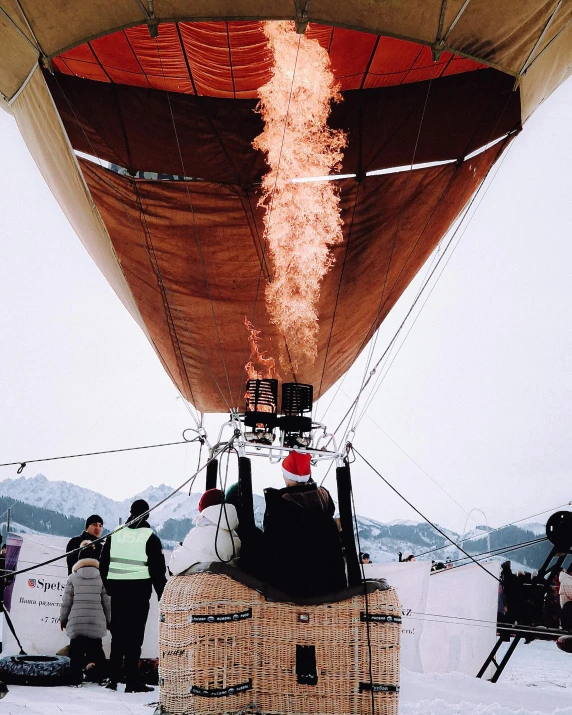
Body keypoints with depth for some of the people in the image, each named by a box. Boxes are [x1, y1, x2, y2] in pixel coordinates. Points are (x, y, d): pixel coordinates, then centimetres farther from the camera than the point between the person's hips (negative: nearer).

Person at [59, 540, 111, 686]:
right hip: (96, 622, 1)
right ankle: (101, 677, 10)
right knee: (96, 649, 10)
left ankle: (76, 679, 2)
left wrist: (63, 618, 12)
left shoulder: (72, 577, 1)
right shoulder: (101, 577, 2)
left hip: (76, 621, -1)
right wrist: (109, 620, 15)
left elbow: (66, 601, 1)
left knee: (76, 650, 5)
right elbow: (107, 602, 5)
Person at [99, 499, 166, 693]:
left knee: (118, 635, 12)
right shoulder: (150, 538, -5)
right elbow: (158, 570, -5)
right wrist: (162, 596, 2)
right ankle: (131, 681, -4)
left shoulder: (114, 535, 8)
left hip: (117, 591, 4)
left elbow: (103, 564, 11)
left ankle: (113, 678, 13)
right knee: (134, 637, -3)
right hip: (139, 592, -4)